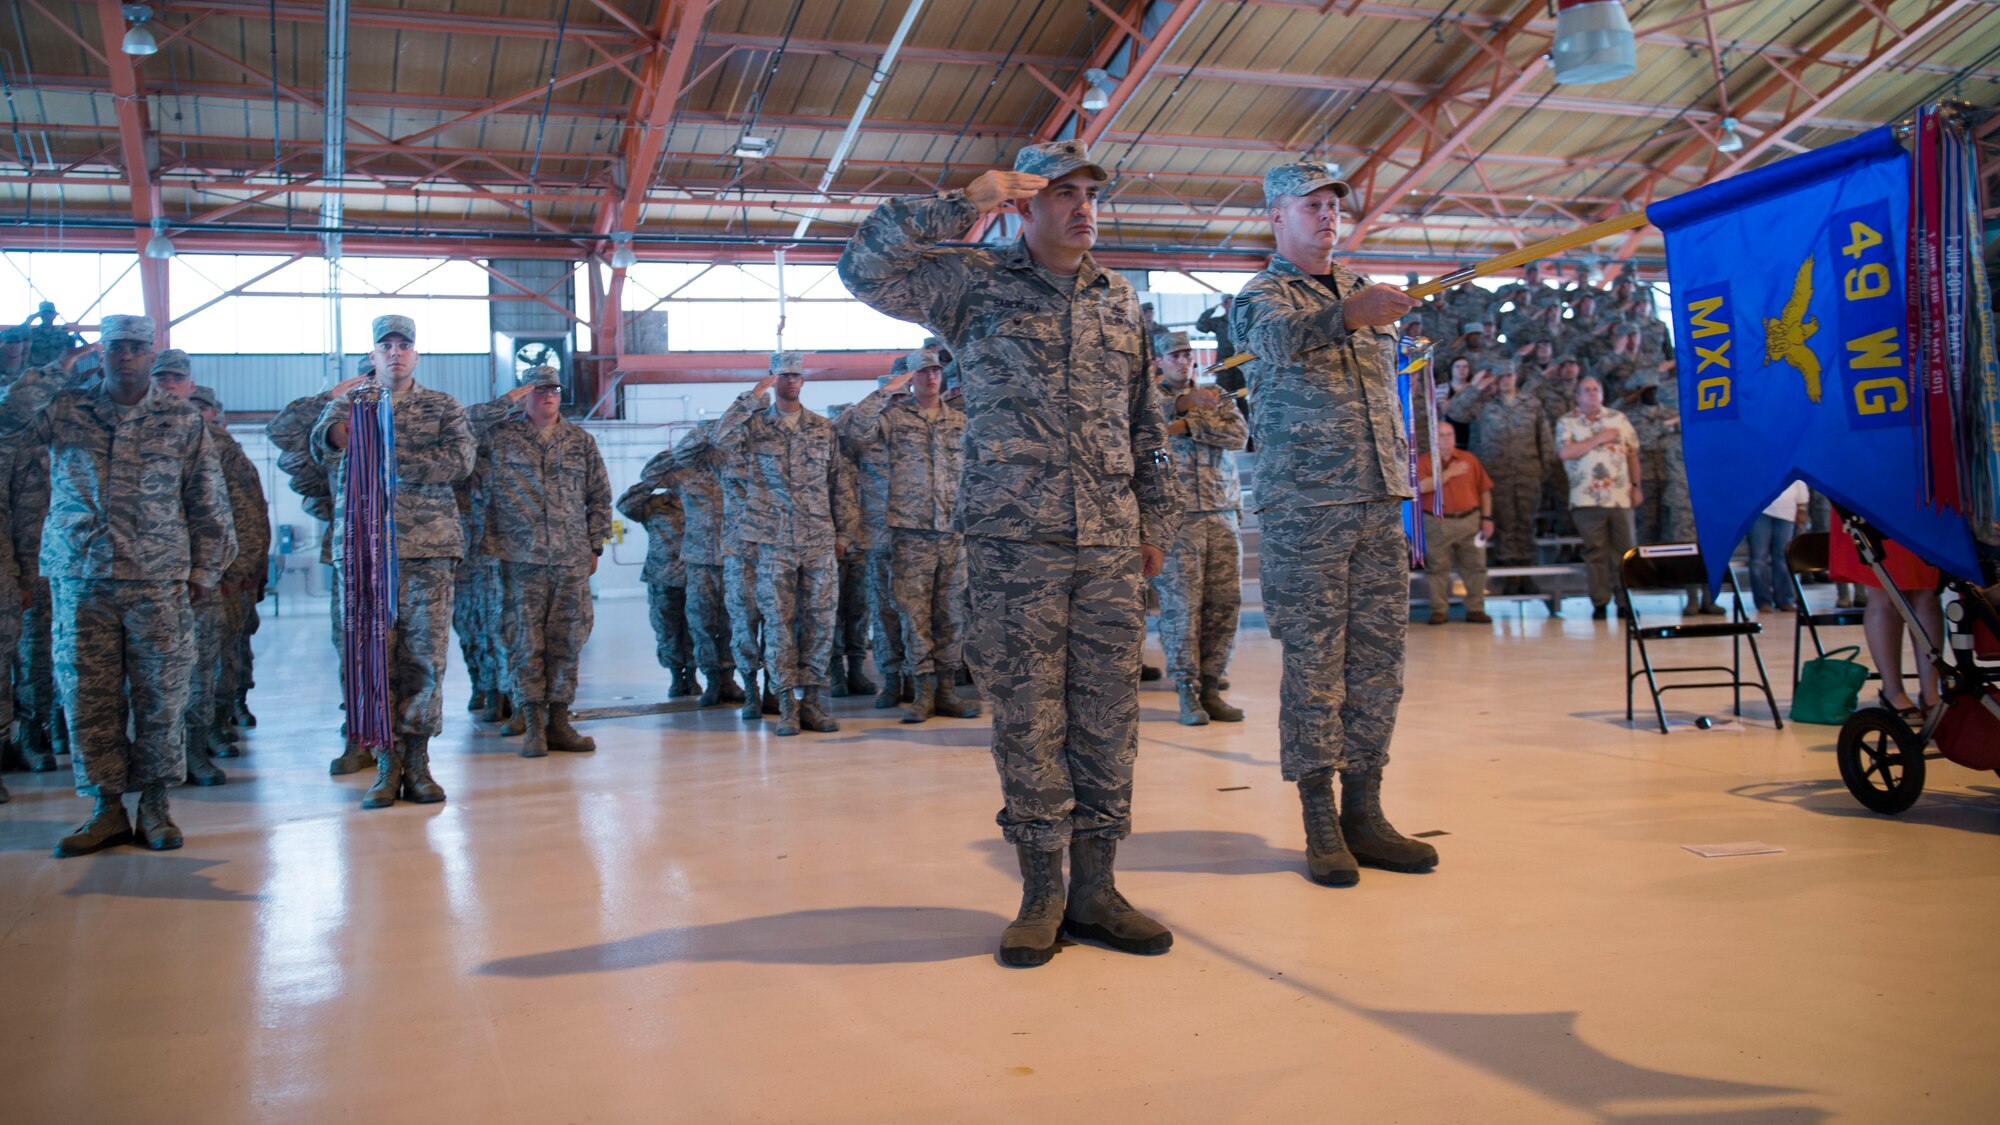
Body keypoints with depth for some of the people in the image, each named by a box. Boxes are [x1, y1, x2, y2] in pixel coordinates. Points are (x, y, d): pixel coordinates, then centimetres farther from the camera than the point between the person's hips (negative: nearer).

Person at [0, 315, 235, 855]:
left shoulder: (182, 421, 5)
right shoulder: (66, 408, 8)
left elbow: (209, 505, 7)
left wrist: (204, 572, 3)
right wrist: (60, 368, -6)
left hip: (160, 585, -1)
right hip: (80, 582, 1)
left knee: (160, 697, 2)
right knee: (87, 698, 4)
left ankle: (155, 803, 13)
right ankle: (107, 808, 14)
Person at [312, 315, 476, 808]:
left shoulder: (442, 407, 11)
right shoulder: (349, 402, 14)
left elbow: (460, 459, -6)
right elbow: (322, 447, -4)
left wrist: (389, 460, -11)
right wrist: (335, 414, -24)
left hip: (428, 547, 0)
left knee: (425, 657, -1)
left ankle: (416, 762, 8)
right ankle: (387, 764, 8)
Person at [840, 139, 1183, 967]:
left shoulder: (1119, 301, 17)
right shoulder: (974, 283, 3)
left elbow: (1147, 424, 21)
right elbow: (866, 266, -11)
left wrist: (1157, 520, 19)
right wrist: (962, 203, -12)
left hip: (1111, 543, 4)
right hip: (1014, 540, -4)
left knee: (1109, 718, 5)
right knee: (1029, 719, 1)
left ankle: (1095, 887, 16)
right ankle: (1041, 892, 13)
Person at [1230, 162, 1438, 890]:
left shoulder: (1363, 290, 20)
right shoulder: (1262, 295, 0)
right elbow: (1281, 336, -25)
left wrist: (1405, 478, 19)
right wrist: (1346, 315, -44)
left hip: (1379, 502, 6)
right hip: (1305, 505, -6)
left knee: (1378, 659, 6)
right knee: (1314, 664, -4)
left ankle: (1364, 815, 13)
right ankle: (1321, 827, 3)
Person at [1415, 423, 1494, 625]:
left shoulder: (1469, 459, 9)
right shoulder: (1423, 462, 2)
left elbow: (1484, 490, 10)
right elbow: (1423, 486, -16)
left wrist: (1487, 518, 4)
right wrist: (1450, 473, -12)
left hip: (1470, 520, 2)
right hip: (1437, 524, -2)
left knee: (1475, 566, 3)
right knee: (1437, 568, 0)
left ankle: (1475, 610, 11)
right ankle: (1439, 611, 7)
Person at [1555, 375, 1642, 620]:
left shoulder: (1618, 419, 12)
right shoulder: (1566, 422, 3)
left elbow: (1632, 454, 14)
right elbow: (1565, 452, -13)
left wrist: (1636, 486, 7)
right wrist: (1598, 439, -11)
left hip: (1620, 496, 2)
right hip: (1587, 498, -2)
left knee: (1624, 551, 2)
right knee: (1596, 552, 0)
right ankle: (1599, 603, 6)